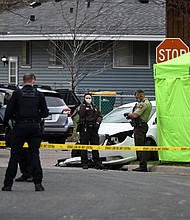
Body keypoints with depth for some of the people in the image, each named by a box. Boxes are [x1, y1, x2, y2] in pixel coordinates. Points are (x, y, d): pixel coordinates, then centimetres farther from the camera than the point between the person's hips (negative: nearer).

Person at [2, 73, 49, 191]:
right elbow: (45, 113, 3)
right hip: (35, 127, 1)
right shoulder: (39, 95, 1)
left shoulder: (17, 93, -2)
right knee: (34, 155, 5)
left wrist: (5, 123, 12)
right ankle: (38, 183, -2)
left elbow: (9, 110, -3)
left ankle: (8, 184, 3)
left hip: (20, 127, -1)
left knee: (15, 155, 4)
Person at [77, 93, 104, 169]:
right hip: (84, 129, -4)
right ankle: (84, 164, 3)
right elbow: (81, 114, -13)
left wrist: (98, 122, 0)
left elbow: (100, 116, 17)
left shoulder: (94, 107, 18)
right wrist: (84, 105, -13)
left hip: (93, 129, 4)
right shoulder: (81, 106, 5)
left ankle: (97, 163, 5)